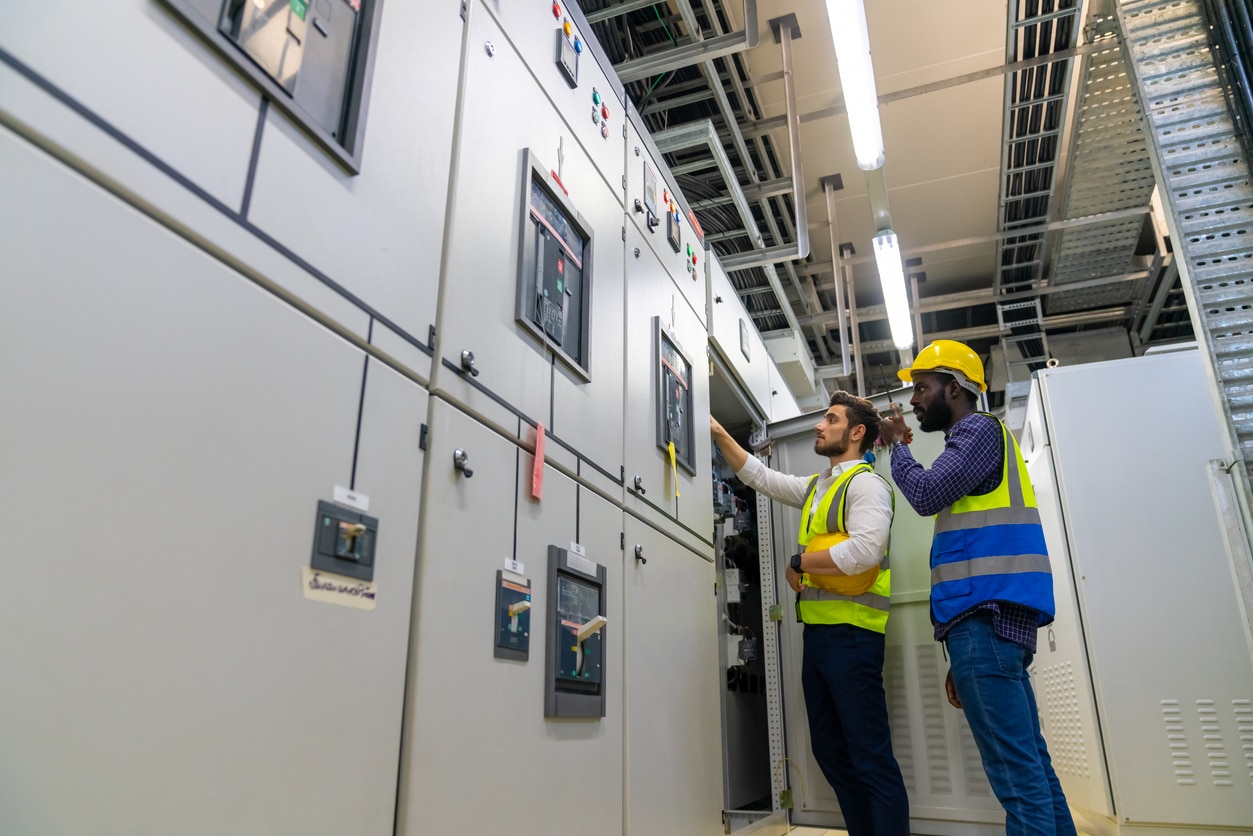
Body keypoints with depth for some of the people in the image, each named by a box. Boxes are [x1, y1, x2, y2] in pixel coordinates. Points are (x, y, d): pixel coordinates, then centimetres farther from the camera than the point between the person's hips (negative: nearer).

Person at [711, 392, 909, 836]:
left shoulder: (866, 483, -7)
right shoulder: (815, 487, 19)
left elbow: (865, 550, -23)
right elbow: (758, 476, 26)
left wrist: (798, 563, -11)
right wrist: (718, 433, 20)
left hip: (850, 632, -9)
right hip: (818, 630, 9)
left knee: (870, 754, -5)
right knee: (830, 750, 14)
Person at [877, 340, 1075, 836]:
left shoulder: (980, 428, -2)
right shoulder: (969, 441, 26)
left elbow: (926, 494, -15)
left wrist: (895, 445, 4)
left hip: (986, 615, -10)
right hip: (988, 614, 10)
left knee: (1016, 768, -11)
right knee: (1030, 761, 10)